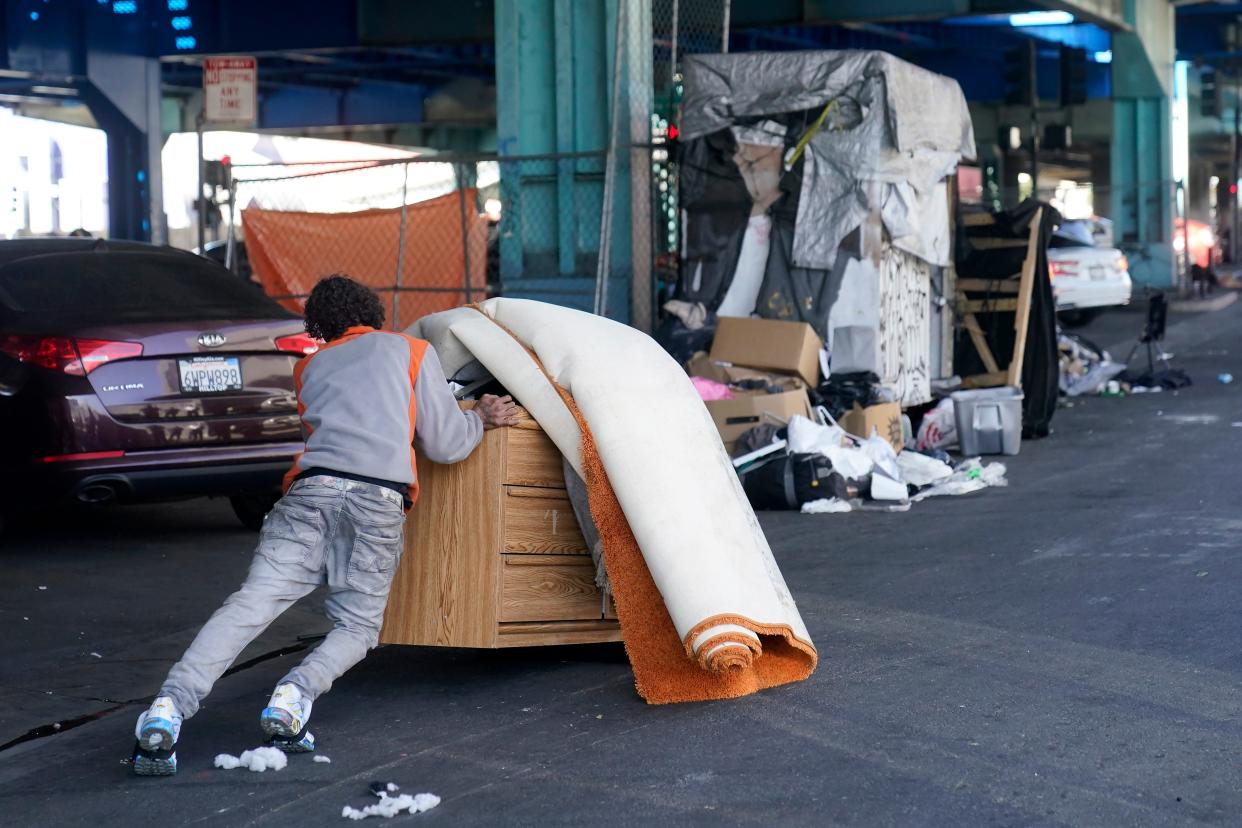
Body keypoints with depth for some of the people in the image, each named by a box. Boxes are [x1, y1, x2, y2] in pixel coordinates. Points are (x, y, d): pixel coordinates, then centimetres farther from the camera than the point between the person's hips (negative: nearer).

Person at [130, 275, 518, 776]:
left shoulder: (309, 368, 32)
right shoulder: (411, 350, 24)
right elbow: (445, 445, 19)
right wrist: (479, 419, 41)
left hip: (311, 489, 2)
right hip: (379, 500, -2)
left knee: (252, 604, -9)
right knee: (357, 626, 10)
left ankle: (170, 705, -29)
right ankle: (298, 692, -20)